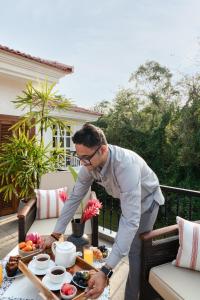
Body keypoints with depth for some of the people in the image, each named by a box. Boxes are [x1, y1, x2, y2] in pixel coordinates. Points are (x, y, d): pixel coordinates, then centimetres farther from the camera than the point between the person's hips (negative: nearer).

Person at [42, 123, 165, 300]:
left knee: (136, 253, -9)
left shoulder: (126, 165, -45)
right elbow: (74, 198, -14)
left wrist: (106, 270, -49)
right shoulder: (89, 164, -24)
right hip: (127, 200, 6)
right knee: (124, 243, 21)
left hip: (146, 200, -6)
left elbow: (131, 221, -47)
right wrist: (55, 235, -14)